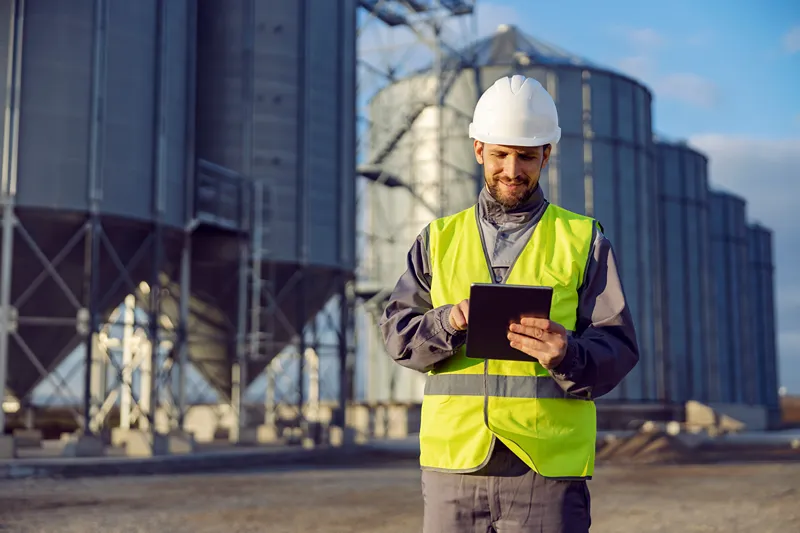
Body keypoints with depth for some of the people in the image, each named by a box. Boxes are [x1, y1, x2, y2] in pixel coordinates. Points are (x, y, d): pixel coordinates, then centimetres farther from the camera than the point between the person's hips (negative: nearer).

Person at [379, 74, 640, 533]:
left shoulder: (585, 240, 8)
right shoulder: (439, 239, 14)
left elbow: (618, 349, 1)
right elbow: (398, 334, 6)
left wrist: (568, 354, -20)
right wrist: (449, 322, -14)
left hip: (548, 466, -1)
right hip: (454, 464, 2)